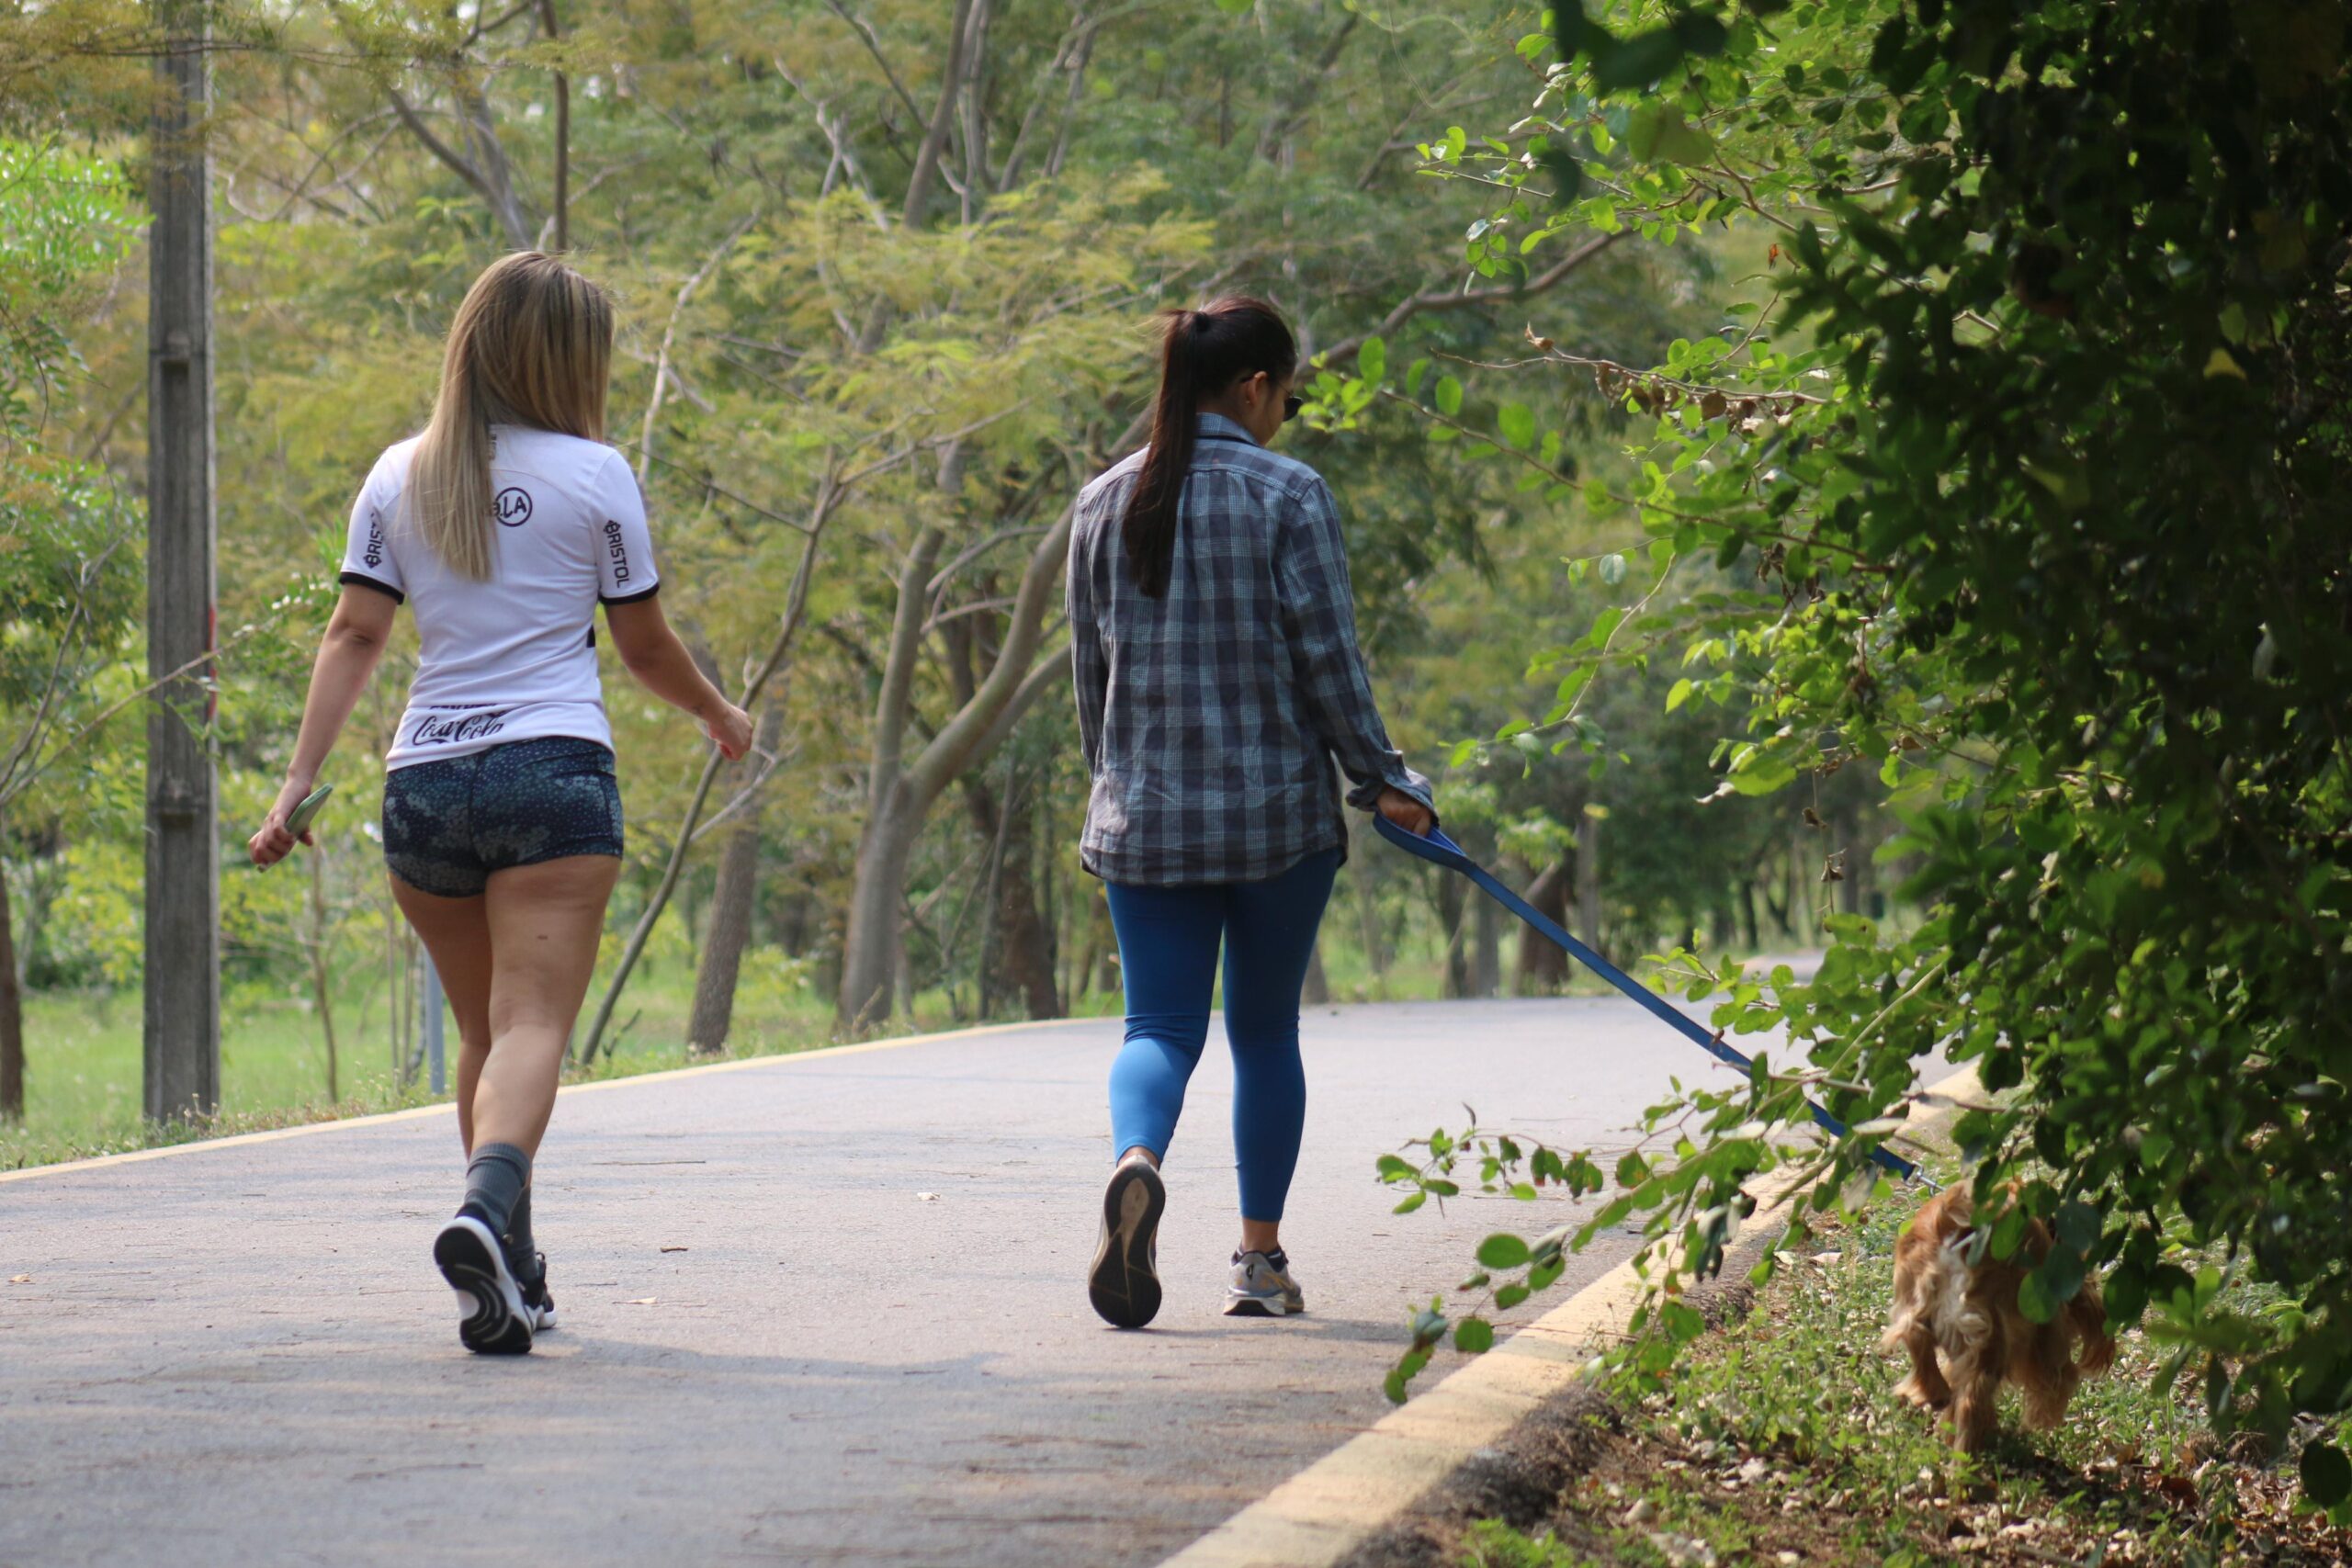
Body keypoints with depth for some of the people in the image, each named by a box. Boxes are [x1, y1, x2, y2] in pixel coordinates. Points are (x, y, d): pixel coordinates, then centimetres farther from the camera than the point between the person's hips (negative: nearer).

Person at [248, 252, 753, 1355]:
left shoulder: (400, 476, 9)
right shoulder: (590, 475, 1)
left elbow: (352, 634, 3)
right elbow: (645, 649, 8)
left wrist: (299, 782, 2)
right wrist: (719, 715, 26)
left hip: (424, 783, 4)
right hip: (553, 768, -4)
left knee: (484, 1031, 18)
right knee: (533, 1025, -12)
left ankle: (512, 1279, 19)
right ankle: (488, 1211, -39)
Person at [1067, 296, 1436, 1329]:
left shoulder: (1103, 503, 6)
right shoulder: (1287, 497, -8)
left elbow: (1091, 671, 12)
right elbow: (1328, 658, -8)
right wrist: (1379, 778, 3)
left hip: (1143, 818, 3)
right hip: (1278, 815, -3)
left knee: (1161, 1026, 2)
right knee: (1265, 1030, 11)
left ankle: (1136, 1161, -30)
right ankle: (1260, 1261, 14)